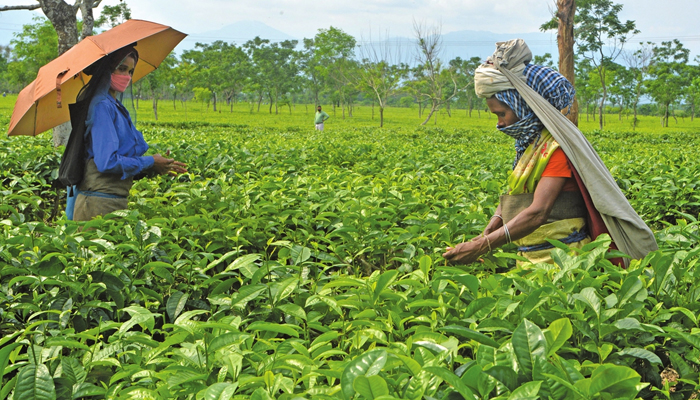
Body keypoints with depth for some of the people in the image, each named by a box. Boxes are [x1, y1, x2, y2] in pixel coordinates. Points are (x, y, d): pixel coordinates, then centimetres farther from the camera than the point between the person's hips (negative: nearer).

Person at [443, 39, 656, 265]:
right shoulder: (528, 144, 14)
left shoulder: (557, 146, -13)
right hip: (530, 257, 7)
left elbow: (538, 212, -21)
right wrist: (487, 235, -4)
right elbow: (512, 196, 15)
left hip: (559, 258, -7)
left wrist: (480, 247, -24)